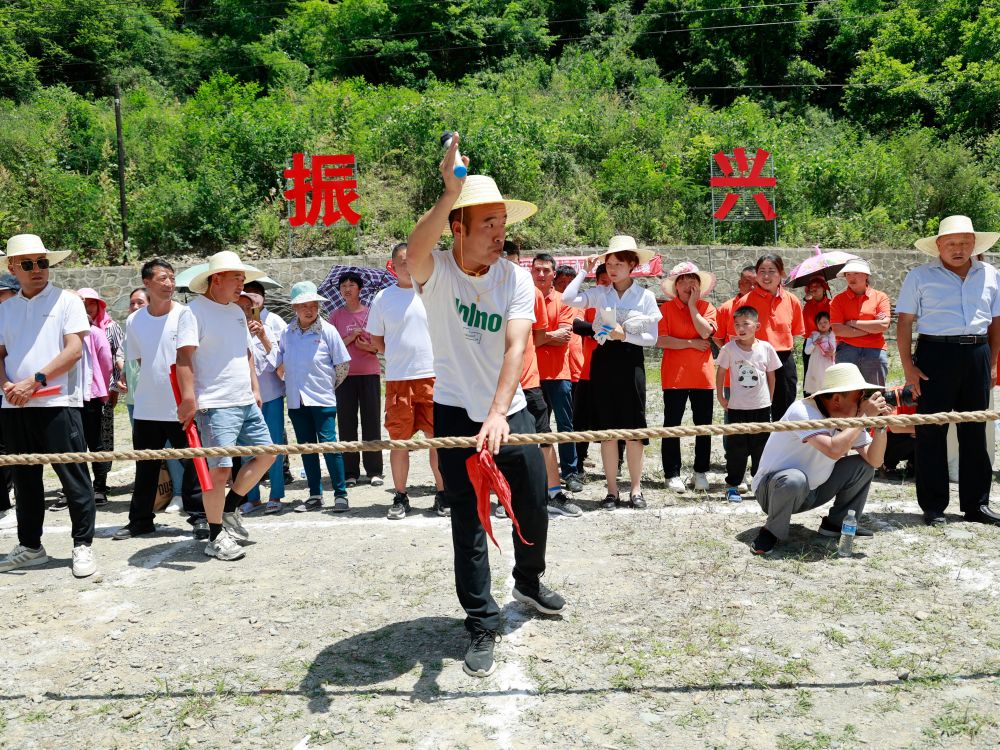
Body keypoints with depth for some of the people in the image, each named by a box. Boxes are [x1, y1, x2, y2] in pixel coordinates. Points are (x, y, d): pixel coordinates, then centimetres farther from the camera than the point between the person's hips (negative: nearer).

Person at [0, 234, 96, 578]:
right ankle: (30, 546, 25)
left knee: (73, 476, -3)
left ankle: (82, 545, 6)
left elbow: (74, 350, -9)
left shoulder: (66, 301, 0)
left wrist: (35, 381, -16)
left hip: (57, 403, -5)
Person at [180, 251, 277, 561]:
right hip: (215, 405, -9)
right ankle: (216, 537, 6)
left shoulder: (237, 311, 16)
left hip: (246, 402, 9)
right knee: (219, 469, -8)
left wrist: (254, 388, 20)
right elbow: (182, 358, -17)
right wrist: (189, 398, -23)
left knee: (266, 453, 12)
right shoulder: (194, 311, -10)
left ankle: (230, 509, 26)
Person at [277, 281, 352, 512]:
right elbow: (280, 364, 18)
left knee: (329, 444, -7)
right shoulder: (287, 333, 7)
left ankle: (341, 494, 2)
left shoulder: (327, 330, -5)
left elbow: (343, 365, 0)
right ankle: (315, 495, 18)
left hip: (322, 400, -4)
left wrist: (329, 387, 7)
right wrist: (292, 386, 13)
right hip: (296, 400, 4)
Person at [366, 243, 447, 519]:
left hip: (433, 375, -1)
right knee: (399, 440, 5)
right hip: (397, 379, 1)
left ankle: (442, 494, 14)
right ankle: (400, 497, 17)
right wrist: (398, 357, 7)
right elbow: (376, 338, 15)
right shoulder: (383, 297, 6)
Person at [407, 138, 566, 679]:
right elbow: (414, 251, -38)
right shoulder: (435, 271, -12)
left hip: (509, 411, 3)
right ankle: (482, 626, 13)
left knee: (533, 506, 16)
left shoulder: (515, 277, -9)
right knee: (468, 523, -1)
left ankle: (529, 582, 45)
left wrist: (498, 414, -36)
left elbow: (516, 346, -23)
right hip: (456, 413, -2)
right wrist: (450, 192, -52)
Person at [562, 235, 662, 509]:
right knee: (607, 427, 3)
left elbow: (652, 338, -1)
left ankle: (636, 489, 11)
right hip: (603, 359, 1)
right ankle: (612, 490, 11)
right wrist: (585, 271, -4)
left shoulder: (645, 296, 2)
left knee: (633, 427, 1)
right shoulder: (599, 293, 5)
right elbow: (568, 299, -11)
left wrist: (625, 335, -15)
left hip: (631, 360, -1)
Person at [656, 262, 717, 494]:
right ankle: (672, 474, 10)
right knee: (672, 425, 2)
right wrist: (692, 343, -11)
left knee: (704, 425, 8)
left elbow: (705, 332, -12)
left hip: (702, 375, 2)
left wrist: (692, 305, -10)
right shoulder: (666, 308, 0)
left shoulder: (706, 307, 7)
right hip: (674, 376, -2)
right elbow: (661, 340, -11)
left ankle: (701, 472, 21)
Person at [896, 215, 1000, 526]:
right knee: (931, 432, -1)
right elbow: (904, 322, -1)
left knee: (975, 431, 9)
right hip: (935, 354, -3)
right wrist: (908, 367, -8)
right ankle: (933, 506, 8)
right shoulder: (920, 276, 2)